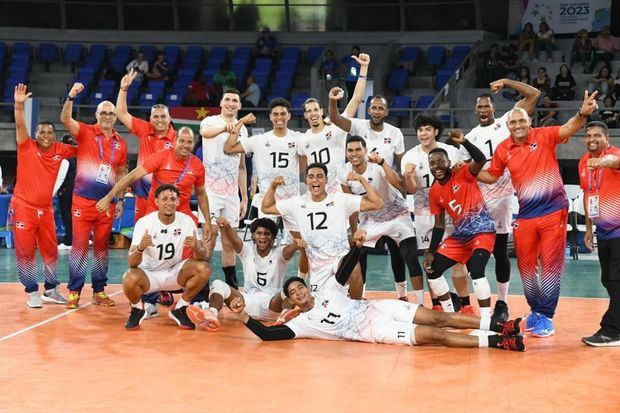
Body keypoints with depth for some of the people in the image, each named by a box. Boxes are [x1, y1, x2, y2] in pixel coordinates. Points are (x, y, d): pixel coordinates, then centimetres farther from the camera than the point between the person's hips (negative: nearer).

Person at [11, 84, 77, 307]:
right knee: (25, 251, 0)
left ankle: (51, 290, 25)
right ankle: (32, 292, 10)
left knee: (50, 251, 11)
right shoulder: (27, 147, -6)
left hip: (45, 209, 4)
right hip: (23, 206, -4)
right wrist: (19, 105, -37)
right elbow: (20, 125, -22)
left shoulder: (59, 150, 3)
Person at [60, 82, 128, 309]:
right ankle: (74, 291, 5)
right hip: (83, 199, -3)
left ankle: (99, 291, 18)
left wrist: (120, 199, 10)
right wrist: (71, 97, -31)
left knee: (102, 247, 9)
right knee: (79, 245, -3)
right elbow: (65, 120, -18)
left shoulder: (121, 143, 9)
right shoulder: (85, 132, 0)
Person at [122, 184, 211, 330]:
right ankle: (137, 310, 2)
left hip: (174, 272, 3)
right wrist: (140, 248, -48)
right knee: (130, 279, -34)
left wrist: (197, 248, -39)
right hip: (149, 273, -2)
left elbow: (203, 257, -14)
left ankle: (180, 309, 1)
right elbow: (132, 264, -25)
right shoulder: (144, 222, -18)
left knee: (203, 269, -23)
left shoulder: (187, 221, -12)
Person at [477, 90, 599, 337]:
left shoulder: (544, 136, -8)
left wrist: (583, 114, -43)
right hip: (525, 215, 4)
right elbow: (492, 176, 15)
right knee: (526, 266, 11)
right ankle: (535, 310, 29)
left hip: (553, 211, -4)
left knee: (551, 265, 1)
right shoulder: (503, 149, 2)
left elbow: (568, 129, -24)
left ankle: (546, 316, 10)